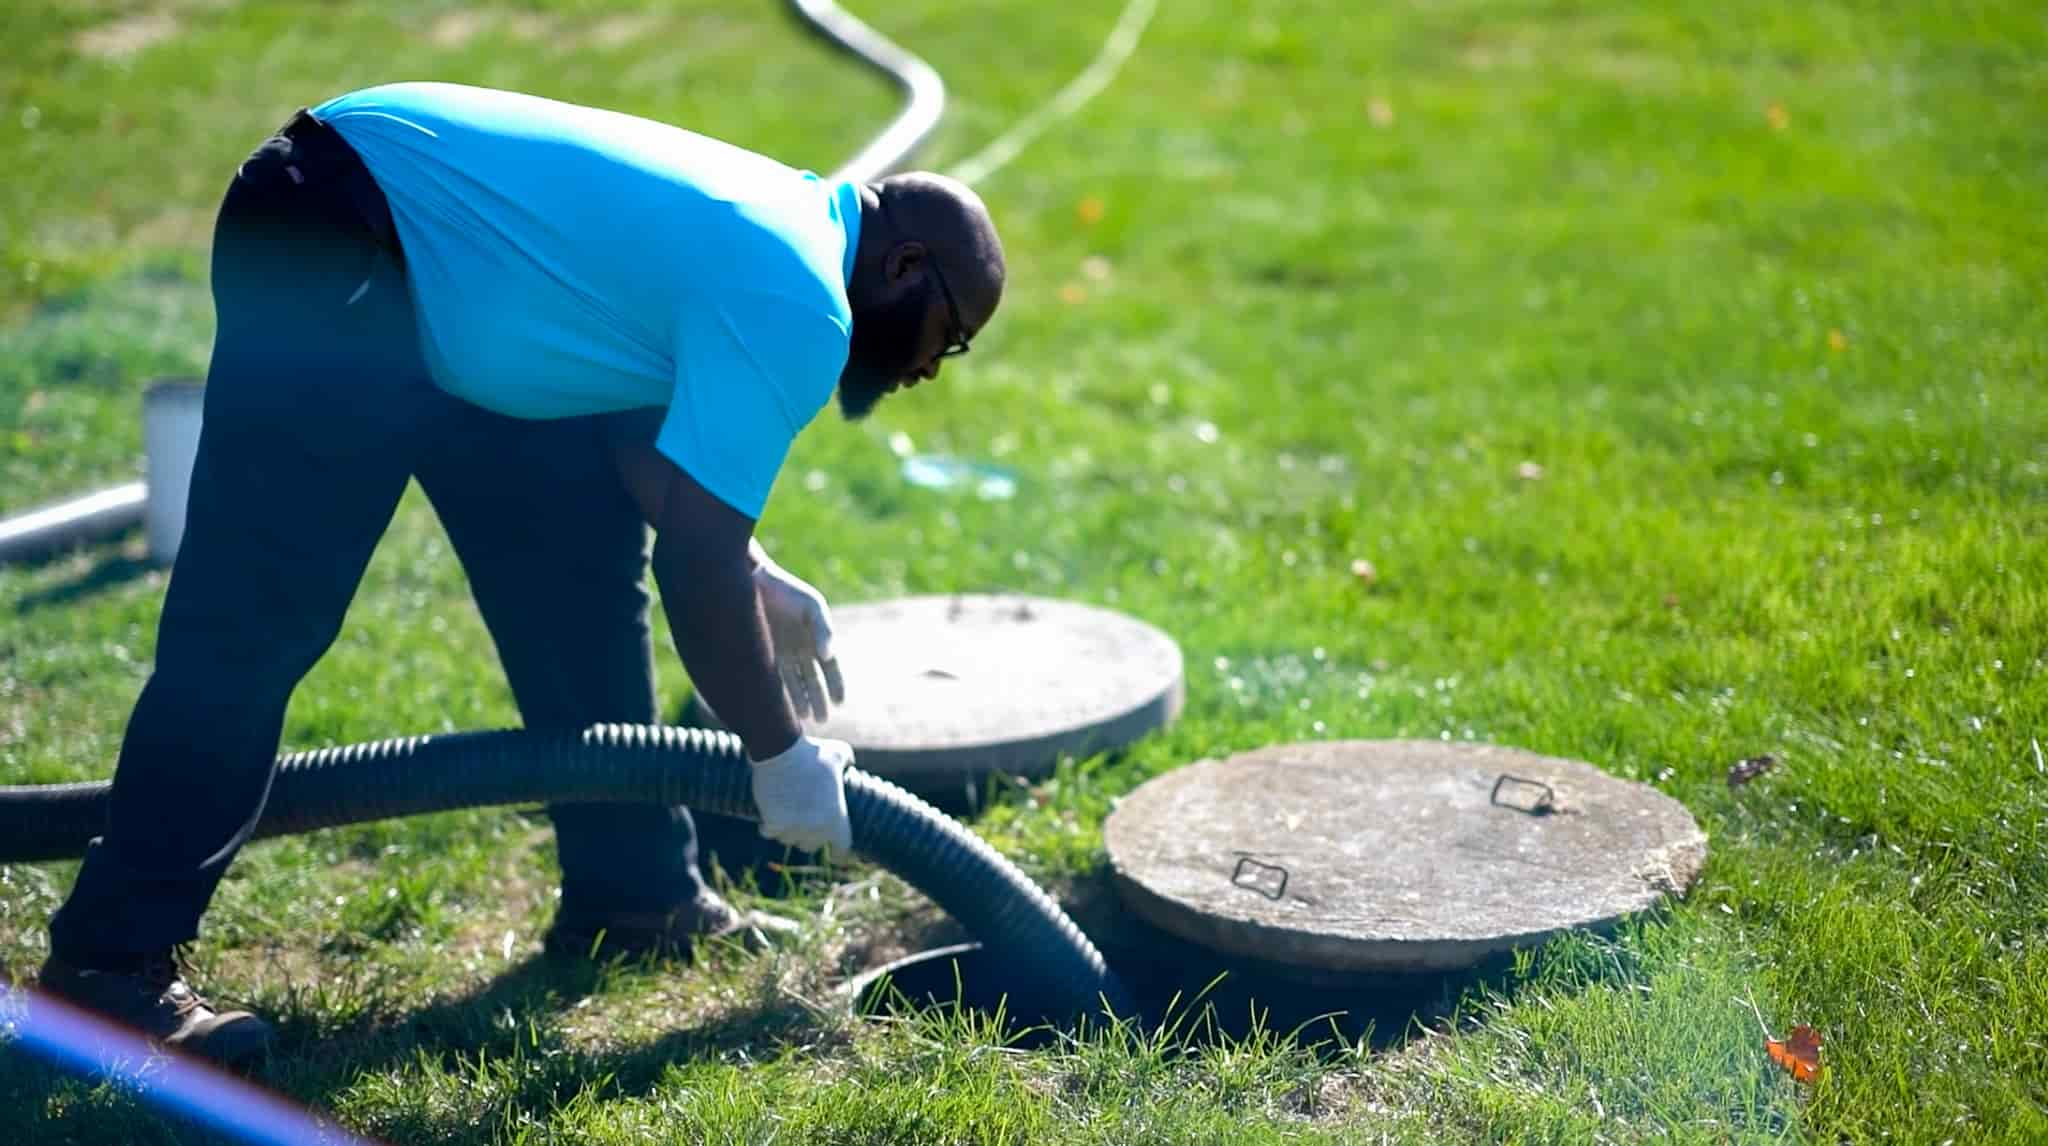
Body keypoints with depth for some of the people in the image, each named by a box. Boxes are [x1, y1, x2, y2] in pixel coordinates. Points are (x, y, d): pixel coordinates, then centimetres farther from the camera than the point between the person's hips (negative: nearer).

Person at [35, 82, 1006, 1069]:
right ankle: (114, 952, -4)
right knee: (262, 613, -11)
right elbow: (695, 564, -21)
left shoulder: (774, 226, 11)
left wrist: (756, 578, 14)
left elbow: (645, 445, 19)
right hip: (325, 241, -11)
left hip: (429, 255, 11)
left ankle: (631, 893, 19)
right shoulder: (796, 302, -18)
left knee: (578, 560, 11)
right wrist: (781, 758, -10)